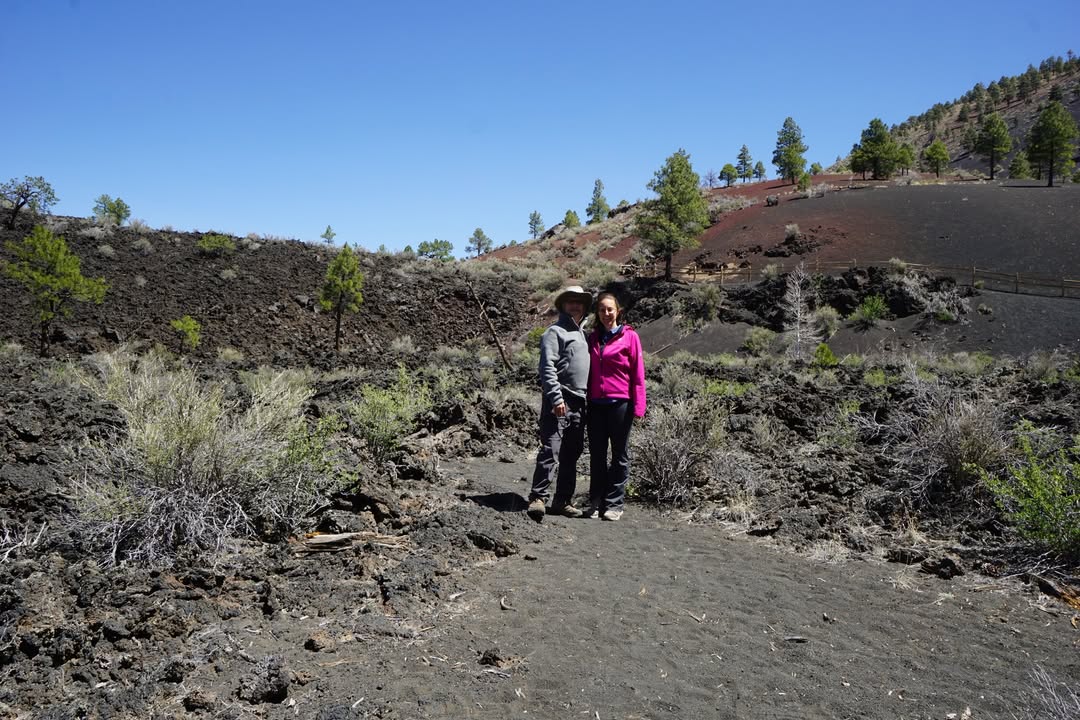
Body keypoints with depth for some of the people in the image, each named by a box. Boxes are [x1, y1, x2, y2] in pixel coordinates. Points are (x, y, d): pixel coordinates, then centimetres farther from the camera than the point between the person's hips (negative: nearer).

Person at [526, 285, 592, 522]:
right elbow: (547, 368, -13)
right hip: (559, 401, -8)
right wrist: (557, 398, -21)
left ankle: (563, 501, 17)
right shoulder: (554, 332, -3)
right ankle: (537, 498, -8)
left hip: (579, 403, 8)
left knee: (572, 455, 10)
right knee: (550, 451, -13)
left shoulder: (582, 334, 22)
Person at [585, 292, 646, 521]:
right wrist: (586, 399, 8)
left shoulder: (629, 337, -2)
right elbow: (589, 371, 14)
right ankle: (595, 502, 16)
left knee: (619, 455, 5)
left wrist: (638, 406, -9)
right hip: (596, 404, 4)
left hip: (620, 403, -4)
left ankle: (614, 503, 12)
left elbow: (638, 373, -4)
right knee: (597, 455, 8)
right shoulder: (593, 338, 11)